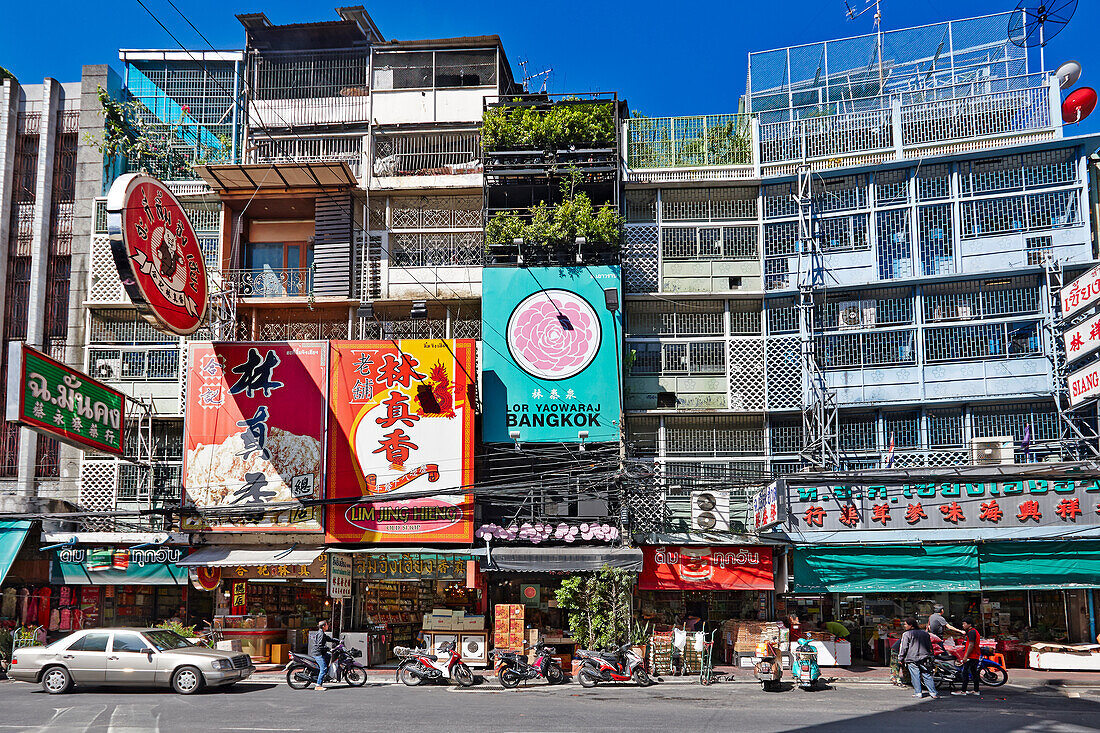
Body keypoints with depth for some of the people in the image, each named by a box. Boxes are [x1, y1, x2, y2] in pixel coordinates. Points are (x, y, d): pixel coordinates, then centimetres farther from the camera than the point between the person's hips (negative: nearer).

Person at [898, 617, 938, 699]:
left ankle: (918, 693, 1)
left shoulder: (907, 634, -7)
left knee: (915, 676, 2)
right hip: (924, 659, 5)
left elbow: (903, 648, -9)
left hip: (912, 659, -5)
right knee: (927, 676, 7)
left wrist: (900, 658, -1)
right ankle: (933, 693, 4)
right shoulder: (925, 633, 12)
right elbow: (929, 646, 20)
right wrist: (928, 655, 30)